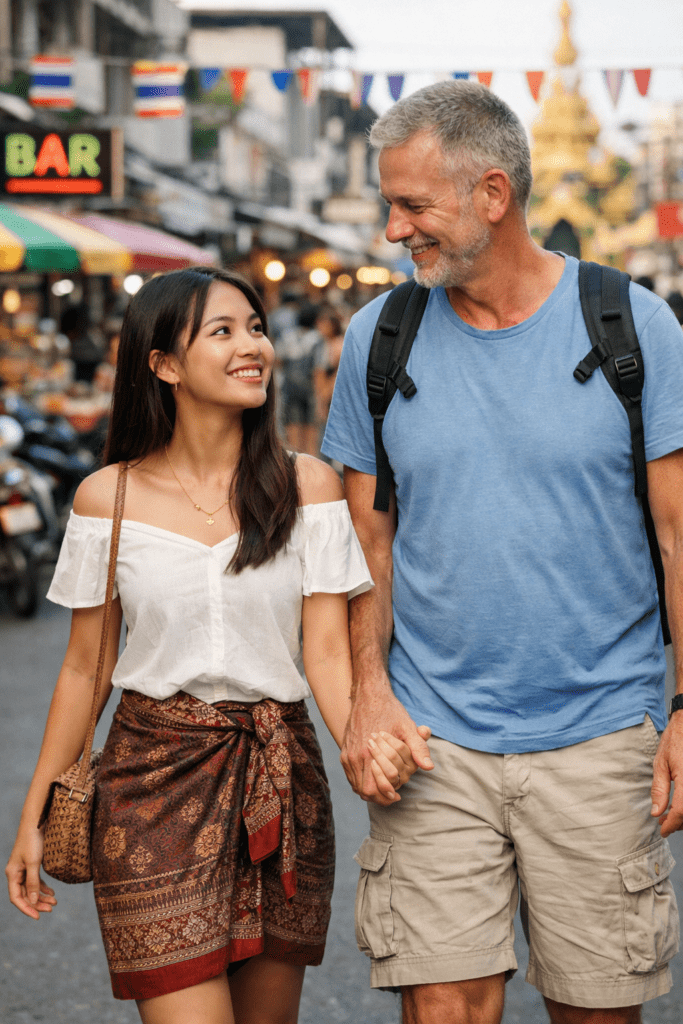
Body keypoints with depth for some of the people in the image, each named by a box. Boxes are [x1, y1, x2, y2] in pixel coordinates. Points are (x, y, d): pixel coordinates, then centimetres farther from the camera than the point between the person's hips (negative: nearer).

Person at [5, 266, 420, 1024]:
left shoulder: (307, 487, -1)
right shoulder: (109, 498, -1)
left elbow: (326, 650, -4)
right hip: (155, 780, -1)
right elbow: (86, 666, 5)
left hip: (280, 780, 2)